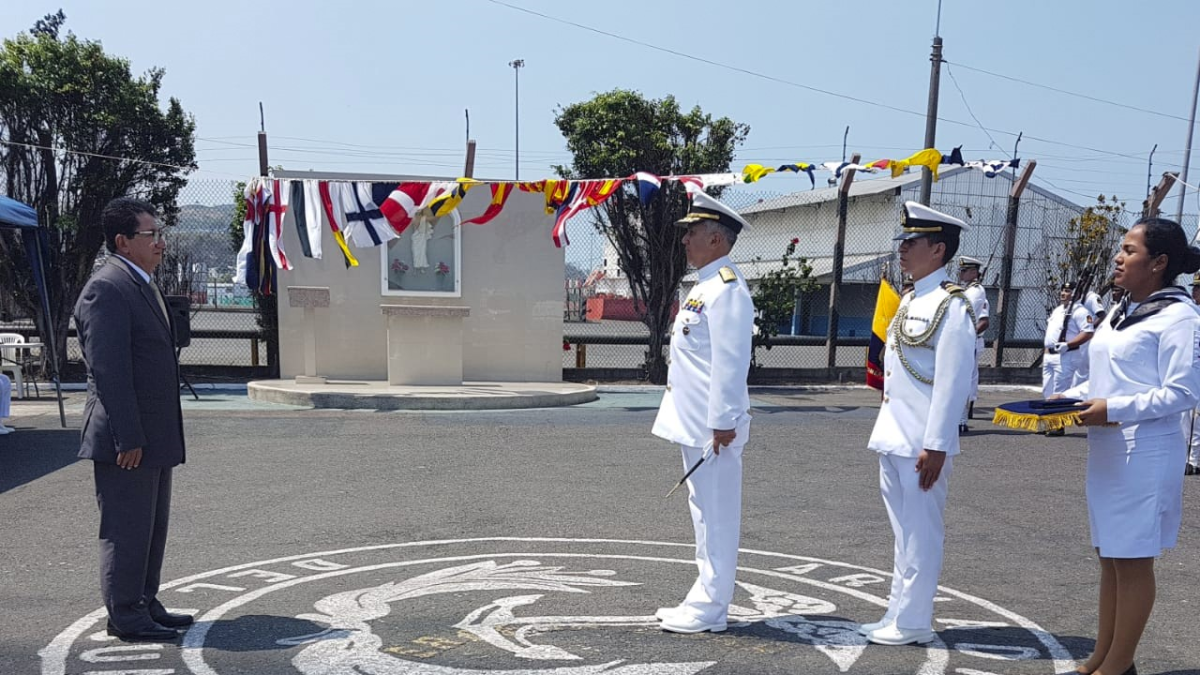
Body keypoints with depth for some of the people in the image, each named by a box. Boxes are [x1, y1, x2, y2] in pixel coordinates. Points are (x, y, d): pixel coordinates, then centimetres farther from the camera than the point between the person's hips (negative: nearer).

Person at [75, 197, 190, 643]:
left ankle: (145, 606, 28)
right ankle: (125, 617, 13)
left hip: (155, 436, 10)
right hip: (126, 438, -10)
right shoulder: (106, 289, -16)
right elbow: (107, 369, -21)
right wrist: (127, 438, -22)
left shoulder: (142, 285, 16)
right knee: (126, 530, 1)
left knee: (152, 527, 17)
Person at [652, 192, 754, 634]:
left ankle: (709, 610, 9)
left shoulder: (726, 288, -15)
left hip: (711, 428, -10)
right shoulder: (705, 285, 16)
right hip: (693, 424, 10)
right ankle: (704, 599, 27)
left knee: (716, 516, -1)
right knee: (705, 514, 16)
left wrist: (723, 422, -22)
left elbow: (730, 362, -21)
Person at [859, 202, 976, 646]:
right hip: (894, 439, 9)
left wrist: (936, 446, -19)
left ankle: (911, 623, 13)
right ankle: (899, 615, 27)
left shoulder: (951, 306, -13)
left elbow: (952, 383, -17)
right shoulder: (909, 301, 14)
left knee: (920, 535, 2)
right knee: (904, 535, 16)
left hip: (920, 445, -9)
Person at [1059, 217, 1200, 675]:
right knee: (1110, 555, 15)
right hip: (1107, 452, 9)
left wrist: (1114, 409, -21)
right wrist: (1069, 397, 6)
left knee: (1133, 560, 2)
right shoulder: (1122, 312, 13)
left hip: (1144, 455, -9)